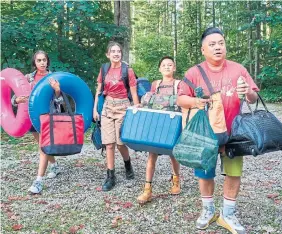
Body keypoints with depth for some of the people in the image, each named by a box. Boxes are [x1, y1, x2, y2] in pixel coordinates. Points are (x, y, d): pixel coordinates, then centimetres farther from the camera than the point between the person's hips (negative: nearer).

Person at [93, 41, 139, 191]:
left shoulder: (128, 71, -5)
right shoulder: (104, 70, 6)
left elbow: (134, 93, -4)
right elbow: (98, 91, 11)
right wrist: (95, 109, 6)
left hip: (123, 107, -3)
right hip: (107, 107, 3)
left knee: (120, 142, -1)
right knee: (109, 144, 0)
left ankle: (128, 165, 29)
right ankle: (110, 177, 8)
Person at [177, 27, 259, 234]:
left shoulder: (238, 69, 0)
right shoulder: (194, 72, -3)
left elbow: (254, 98, 2)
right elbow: (180, 99, -3)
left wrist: (248, 93, -21)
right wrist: (194, 102, -24)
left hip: (232, 133, 1)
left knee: (234, 173, 5)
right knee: (205, 174, 9)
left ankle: (228, 215, 23)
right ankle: (208, 210, 30)